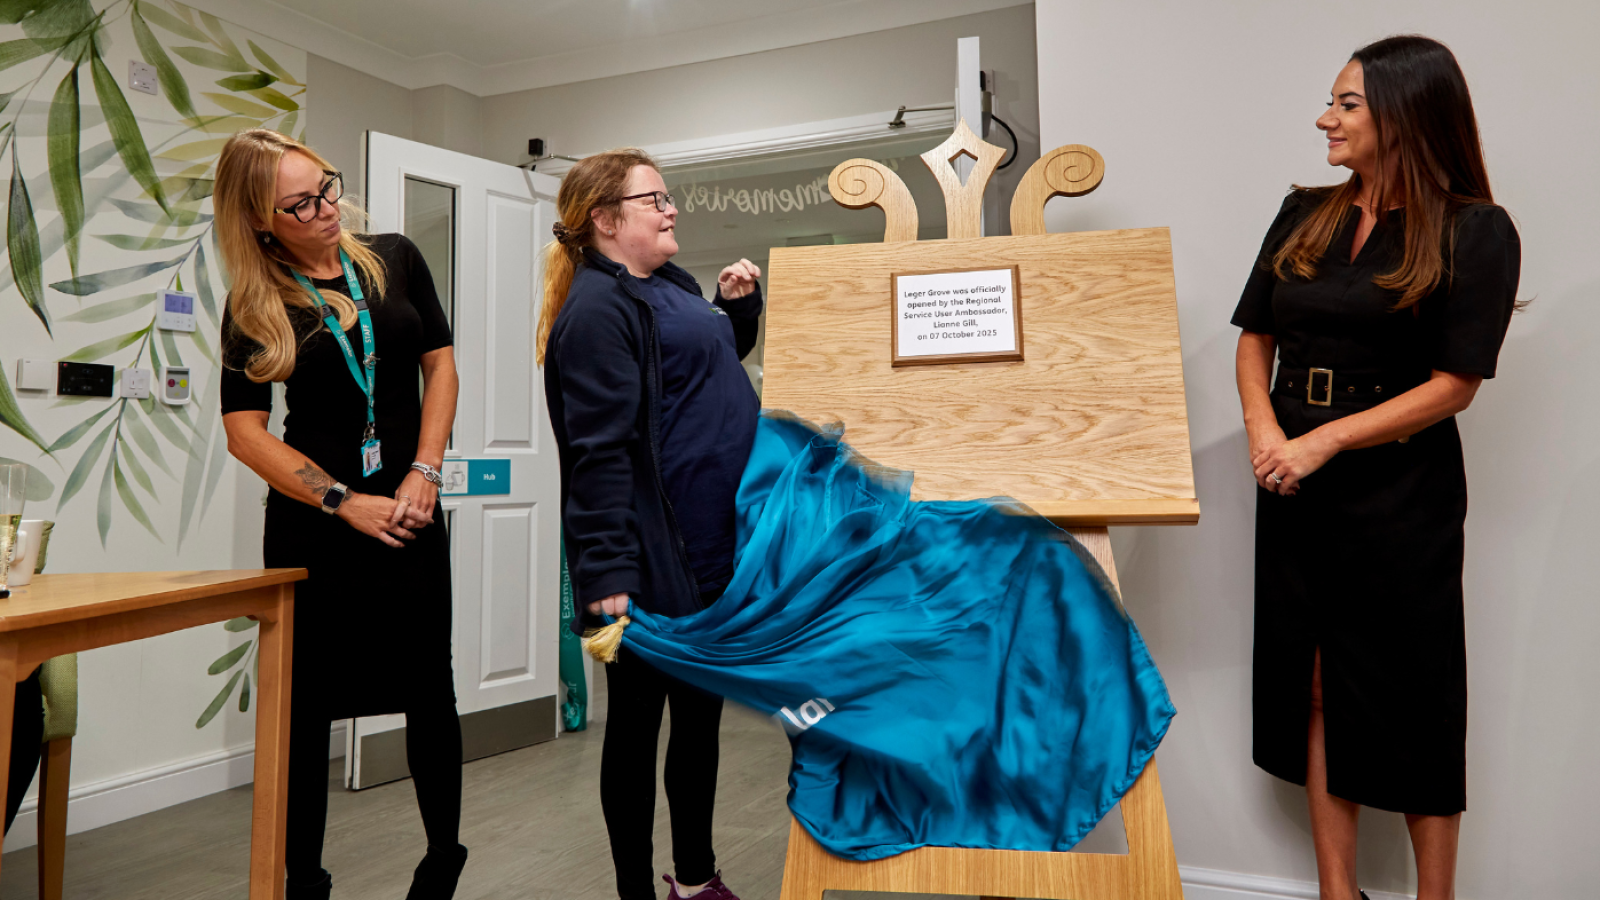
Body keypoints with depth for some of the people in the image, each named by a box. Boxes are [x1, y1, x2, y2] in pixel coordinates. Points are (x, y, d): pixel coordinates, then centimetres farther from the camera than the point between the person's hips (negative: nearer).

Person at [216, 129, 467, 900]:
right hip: (312, 525, -1)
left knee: (430, 691, 9)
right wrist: (345, 503, -13)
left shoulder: (394, 259, 4)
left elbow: (440, 365, 4)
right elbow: (245, 433, -5)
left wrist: (424, 472, -7)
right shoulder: (254, 306, -1)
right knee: (308, 703, 8)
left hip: (410, 515, 2)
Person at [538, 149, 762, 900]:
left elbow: (717, 360, 30)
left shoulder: (669, 286, 14)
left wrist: (739, 302, 12)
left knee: (701, 713, 20)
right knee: (638, 720, 7)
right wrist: (608, 574, -26)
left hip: (710, 552, 9)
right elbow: (600, 452, -22)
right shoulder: (598, 309, -14)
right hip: (653, 560, -9)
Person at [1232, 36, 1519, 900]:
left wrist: (1321, 441, -16)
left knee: (1409, 696, 7)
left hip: (1401, 485, -4)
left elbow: (1453, 383, -10)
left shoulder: (1475, 232, -5)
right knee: (1315, 683, 9)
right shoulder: (1305, 216, 8)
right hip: (1294, 480, 4)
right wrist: (1264, 430, -8)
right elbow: (1254, 336, 8)